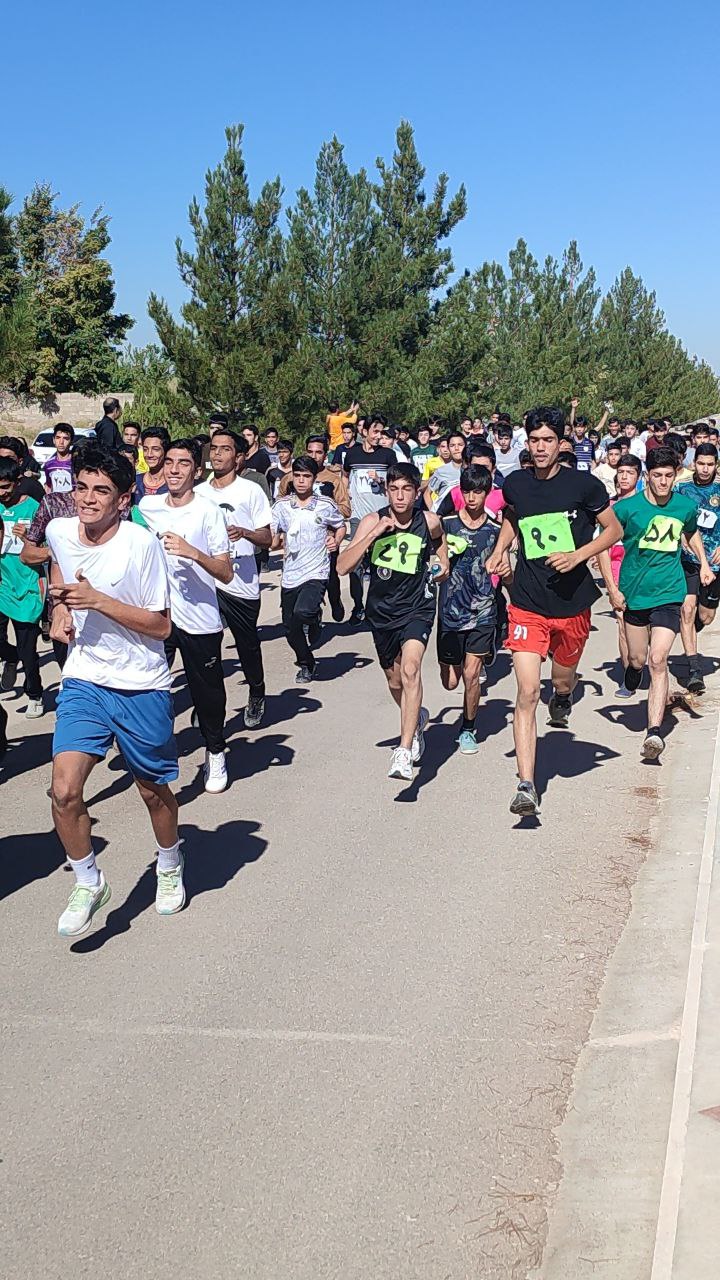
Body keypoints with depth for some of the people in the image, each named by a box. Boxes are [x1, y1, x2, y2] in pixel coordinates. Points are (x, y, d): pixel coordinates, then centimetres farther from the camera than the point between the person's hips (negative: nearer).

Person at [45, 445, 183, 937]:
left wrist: (97, 600, -24)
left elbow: (161, 625, -15)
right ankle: (89, 883, 11)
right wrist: (61, 607, 3)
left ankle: (171, 867, 43)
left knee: (153, 790, 13)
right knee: (64, 791, -13)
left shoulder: (141, 543, -19)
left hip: (142, 686, -3)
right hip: (84, 680, 3)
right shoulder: (59, 532, -5)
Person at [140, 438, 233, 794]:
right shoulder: (147, 506, 3)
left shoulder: (208, 512, -9)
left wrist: (193, 552, -27)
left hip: (199, 620, -3)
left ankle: (215, 754, 29)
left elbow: (226, 573, -13)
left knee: (208, 693, 8)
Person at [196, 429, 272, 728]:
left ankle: (256, 696, 30)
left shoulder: (251, 491, 1)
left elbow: (267, 537, -1)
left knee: (248, 644, 9)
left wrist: (244, 533, -19)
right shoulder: (198, 493, 12)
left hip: (241, 583, -3)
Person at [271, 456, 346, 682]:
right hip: (290, 575, 3)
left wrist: (336, 540, -3)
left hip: (316, 573, -3)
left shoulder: (325, 505, -1)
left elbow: (341, 526, 16)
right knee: (290, 629, 8)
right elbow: (272, 538, 2)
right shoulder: (282, 505, 3)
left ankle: (314, 620, 9)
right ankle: (306, 664, 34)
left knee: (302, 612, -29)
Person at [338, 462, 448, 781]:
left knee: (410, 668, -26)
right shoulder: (372, 521, -10)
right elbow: (342, 567, -20)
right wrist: (374, 533, -26)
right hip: (382, 611, 2)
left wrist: (444, 562, 11)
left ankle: (404, 752, -29)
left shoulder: (429, 522, -6)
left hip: (417, 608, -2)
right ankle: (416, 719, 51)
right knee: (394, 680, 18)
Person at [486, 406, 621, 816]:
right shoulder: (515, 484, 1)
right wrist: (501, 549, 6)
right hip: (527, 603, 0)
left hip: (572, 602, 0)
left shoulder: (584, 484, -7)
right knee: (528, 693, -11)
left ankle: (562, 697, 61)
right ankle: (527, 786, -11)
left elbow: (614, 530, 3)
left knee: (563, 680, 20)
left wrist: (577, 555, -13)